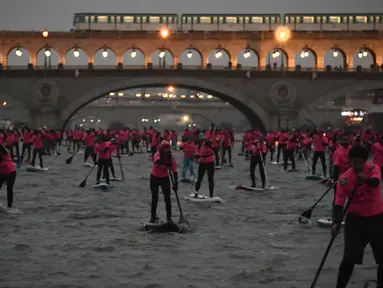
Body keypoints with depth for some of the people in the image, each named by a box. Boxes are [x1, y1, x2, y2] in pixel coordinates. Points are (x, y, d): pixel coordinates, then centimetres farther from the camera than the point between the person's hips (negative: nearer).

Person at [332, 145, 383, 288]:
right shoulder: (344, 179, -15)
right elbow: (338, 203, -18)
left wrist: (367, 179, -57)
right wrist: (336, 223, -32)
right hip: (356, 217, -1)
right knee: (350, 257, -9)